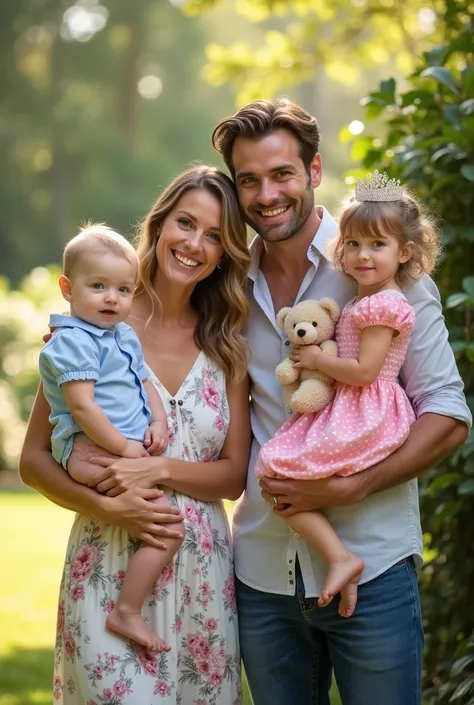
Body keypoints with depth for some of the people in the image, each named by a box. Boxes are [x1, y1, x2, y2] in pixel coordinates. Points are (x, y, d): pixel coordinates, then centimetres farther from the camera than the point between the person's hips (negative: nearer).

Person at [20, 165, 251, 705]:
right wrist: (105, 506, -18)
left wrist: (159, 469, -13)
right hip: (108, 566, -3)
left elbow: (235, 475, 4)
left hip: (203, 573, 3)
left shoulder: (227, 348, 7)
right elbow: (33, 460, -2)